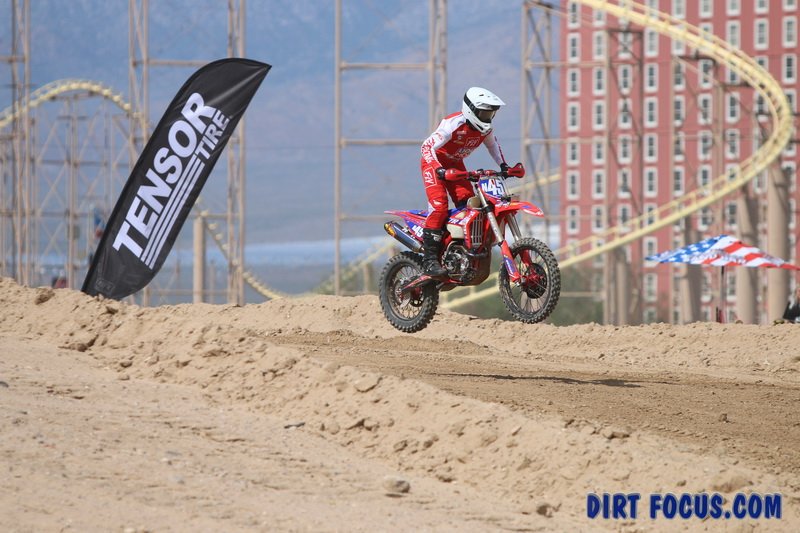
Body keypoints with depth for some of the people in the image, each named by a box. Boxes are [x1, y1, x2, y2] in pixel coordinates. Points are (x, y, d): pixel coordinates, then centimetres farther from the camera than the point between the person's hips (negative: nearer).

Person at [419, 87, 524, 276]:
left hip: (456, 165, 8)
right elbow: (428, 146, -34)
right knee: (439, 205, -24)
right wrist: (439, 170, -46)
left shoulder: (485, 128, -4)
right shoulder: (454, 124, -29)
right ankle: (429, 260, -27)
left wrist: (503, 165, 6)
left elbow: (493, 144, 19)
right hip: (435, 162, -8)